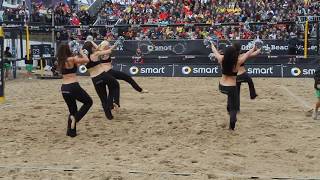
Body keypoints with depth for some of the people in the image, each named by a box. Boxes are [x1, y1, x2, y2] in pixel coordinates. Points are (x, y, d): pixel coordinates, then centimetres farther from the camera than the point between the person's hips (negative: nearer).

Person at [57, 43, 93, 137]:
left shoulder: (61, 62, 12)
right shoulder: (71, 59, -8)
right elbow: (86, 60, -3)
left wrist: (77, 56, 23)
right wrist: (81, 52, 13)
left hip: (64, 88, 7)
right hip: (73, 87, -7)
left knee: (72, 110, 20)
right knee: (88, 102, 13)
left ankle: (71, 132, 17)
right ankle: (75, 118, -4)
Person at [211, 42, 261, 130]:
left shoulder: (222, 59, -11)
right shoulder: (238, 61, -17)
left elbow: (215, 52, 9)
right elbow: (247, 54, 1)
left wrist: (212, 45, 30)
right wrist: (254, 48, 20)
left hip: (221, 86, 5)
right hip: (231, 88, -4)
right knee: (233, 108, 8)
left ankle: (229, 108, 37)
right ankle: (232, 126, 7)